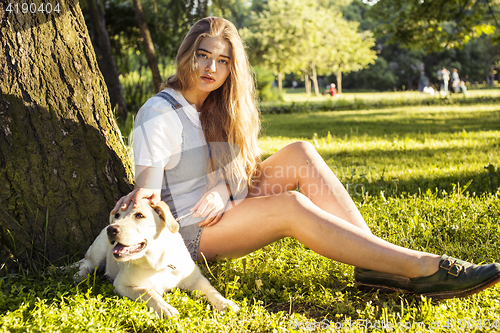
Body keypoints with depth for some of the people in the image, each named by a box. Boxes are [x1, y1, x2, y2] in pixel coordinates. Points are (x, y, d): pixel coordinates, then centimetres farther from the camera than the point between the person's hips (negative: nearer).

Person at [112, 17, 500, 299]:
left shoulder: (219, 109, 8)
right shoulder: (159, 113, -14)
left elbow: (235, 170, 4)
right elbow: (147, 189, -19)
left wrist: (220, 193, -18)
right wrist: (140, 197, -43)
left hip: (226, 208, 7)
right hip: (190, 234, -7)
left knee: (301, 153, -14)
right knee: (292, 206, -31)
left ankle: (373, 262, -24)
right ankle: (422, 268, -36)